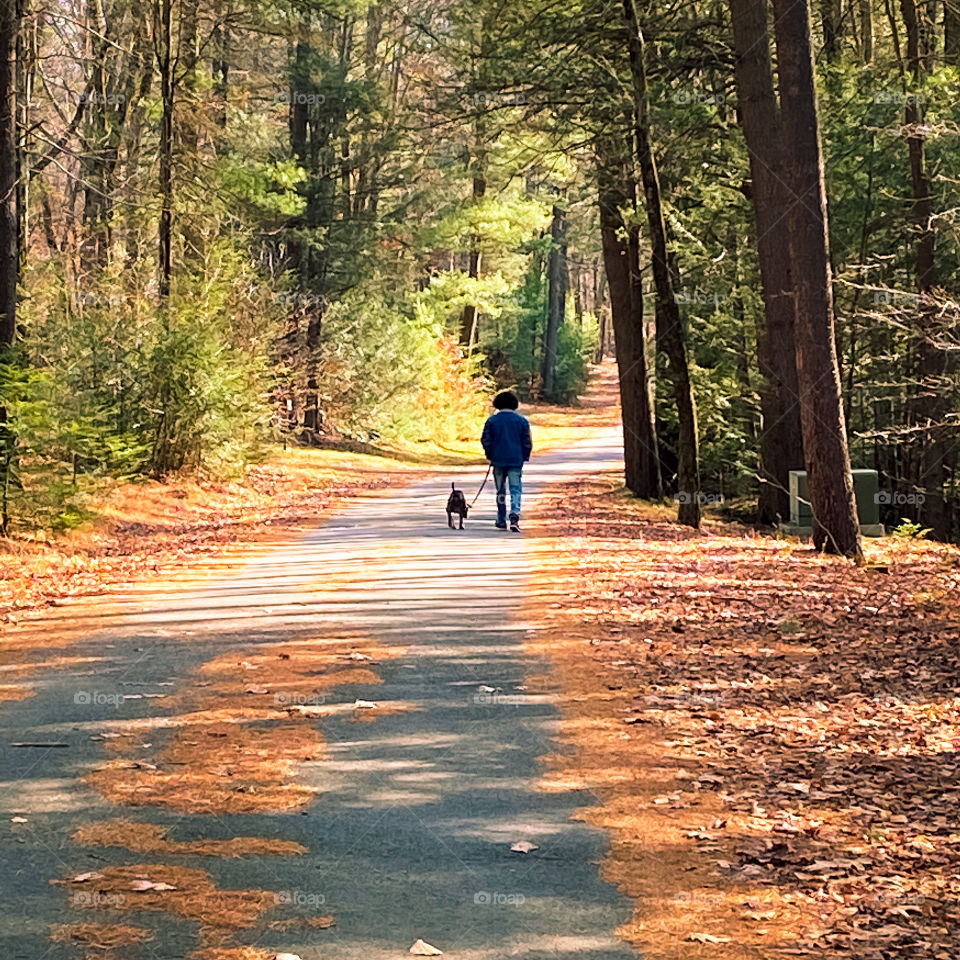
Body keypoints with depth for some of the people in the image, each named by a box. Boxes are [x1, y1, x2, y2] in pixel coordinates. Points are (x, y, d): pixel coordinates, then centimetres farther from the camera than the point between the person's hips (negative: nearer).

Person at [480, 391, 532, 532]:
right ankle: (514, 516, -23)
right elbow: (527, 442, 1)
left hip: (498, 461, 1)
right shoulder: (522, 421, 1)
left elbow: (486, 441, 0)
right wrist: (524, 458, 12)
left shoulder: (492, 420, 1)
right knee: (516, 490, -1)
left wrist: (490, 456, 14)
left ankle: (501, 521, 20)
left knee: (500, 491, 13)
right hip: (516, 461, -1)